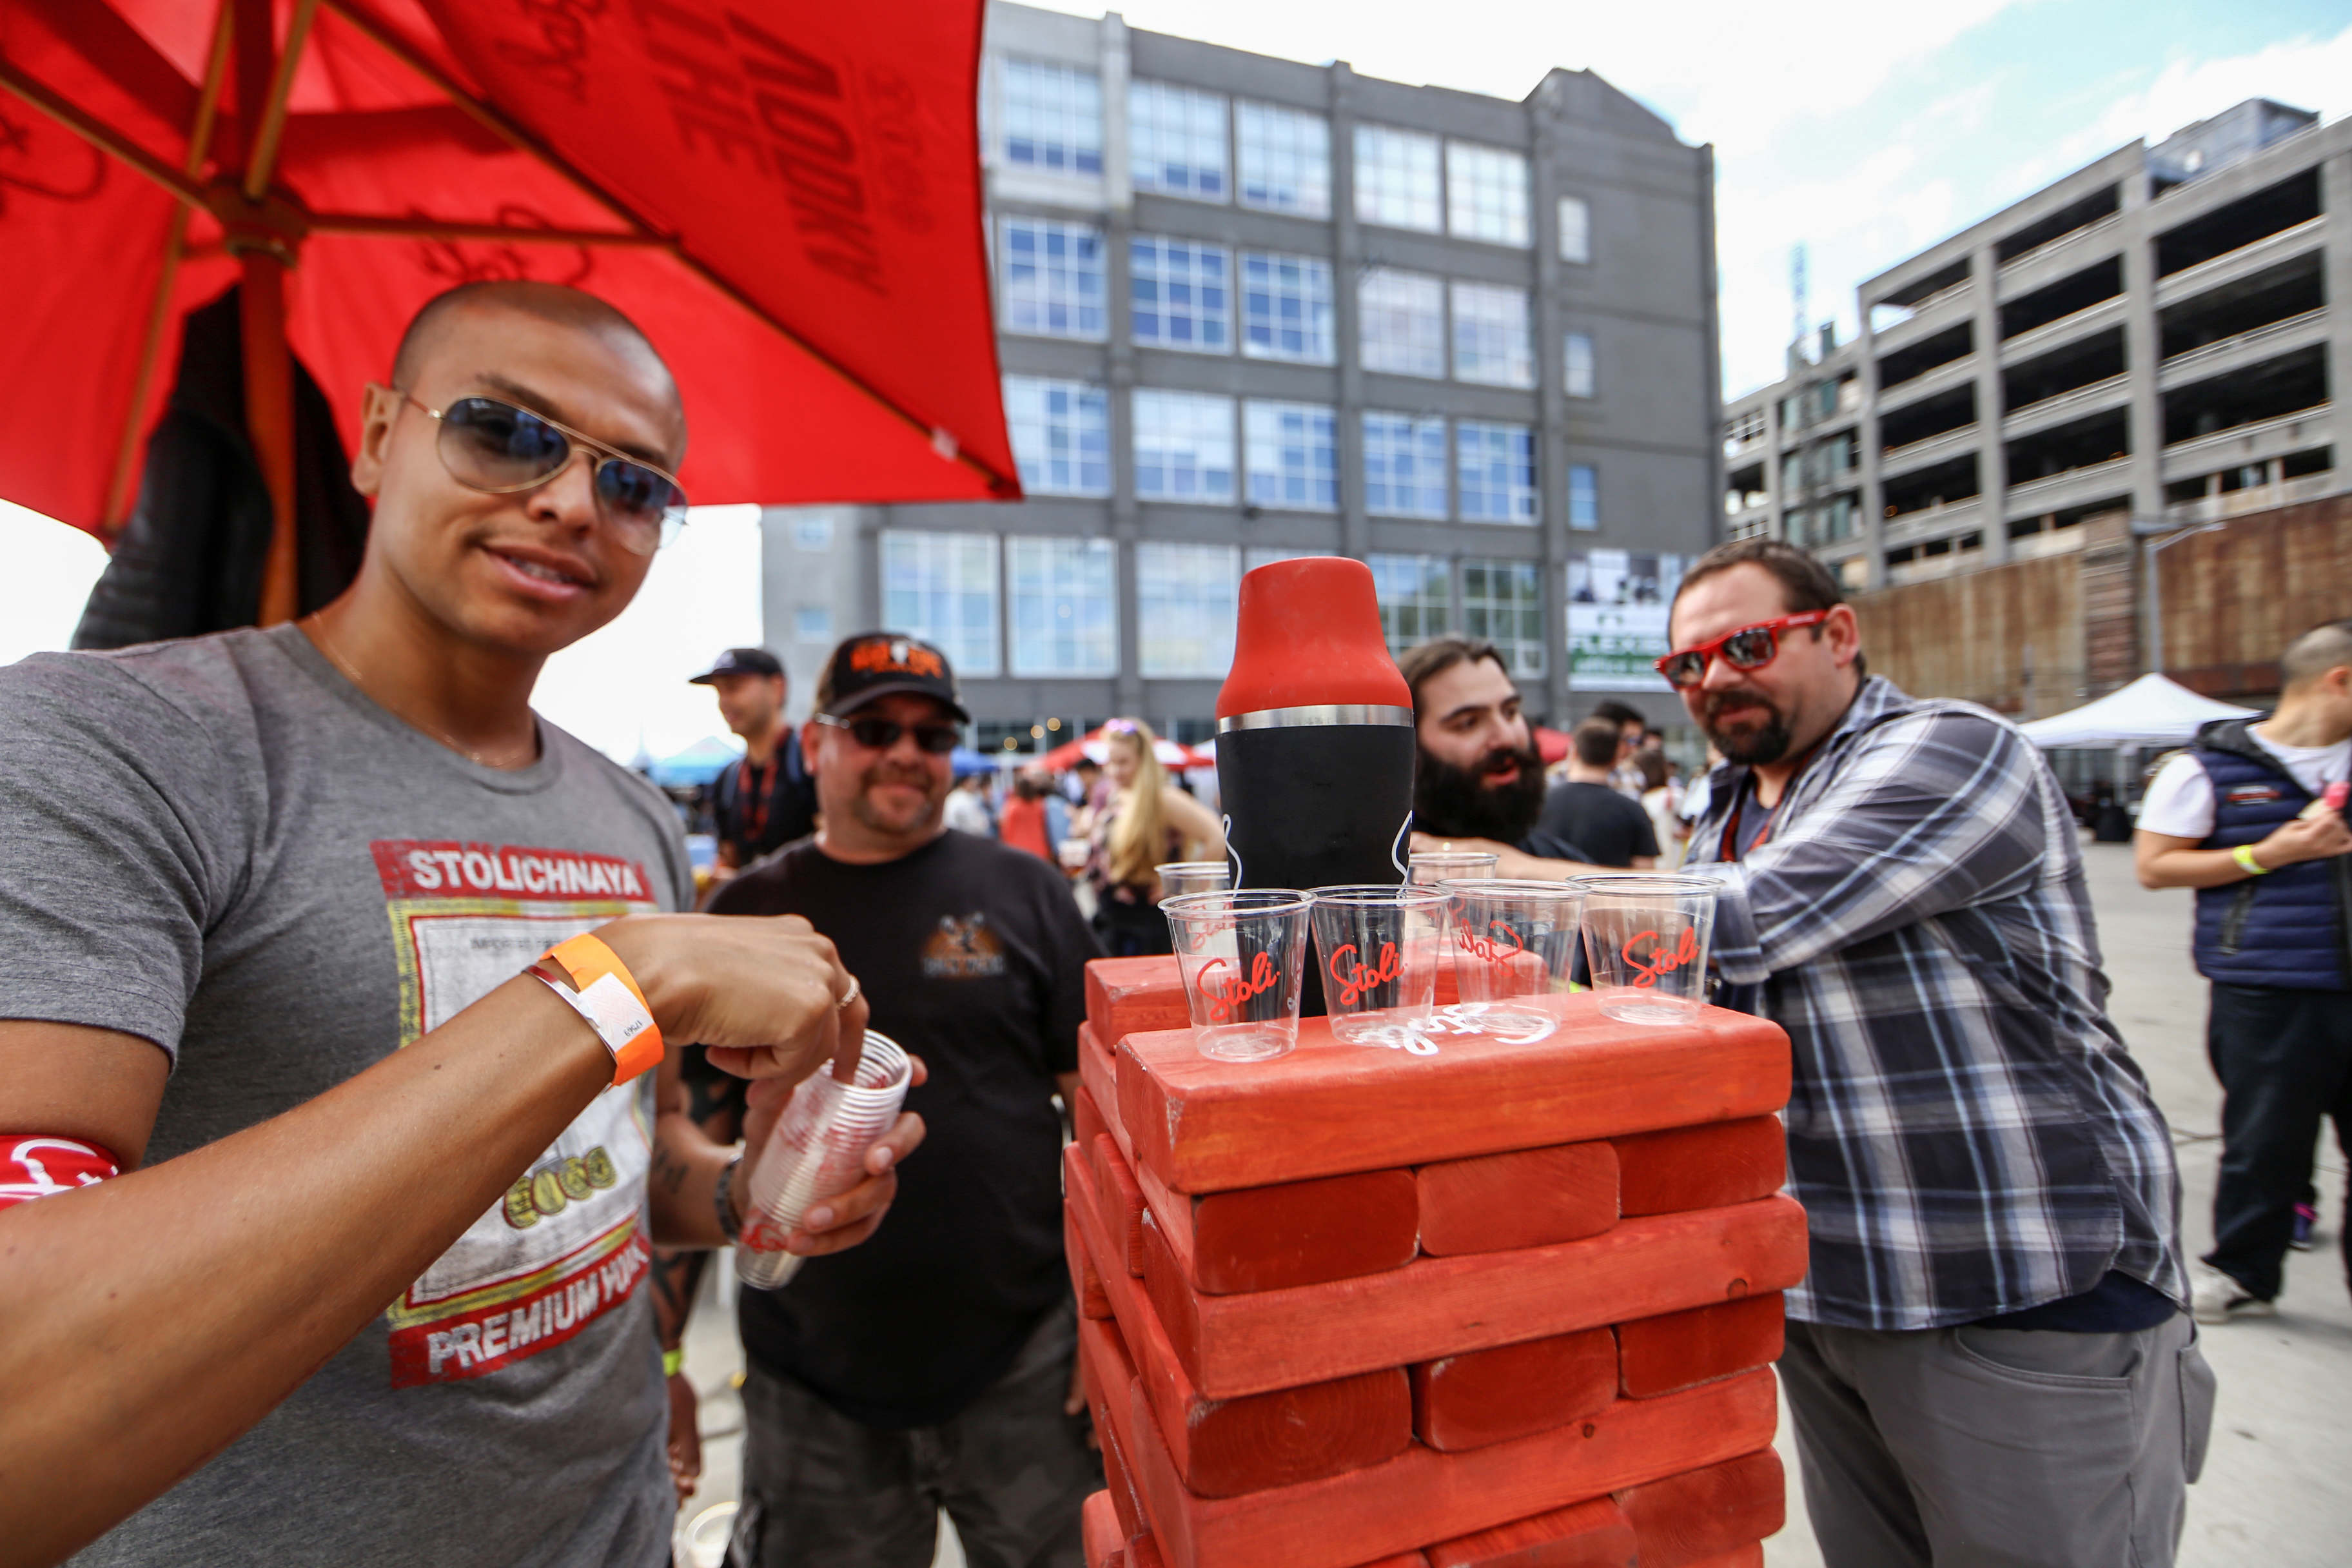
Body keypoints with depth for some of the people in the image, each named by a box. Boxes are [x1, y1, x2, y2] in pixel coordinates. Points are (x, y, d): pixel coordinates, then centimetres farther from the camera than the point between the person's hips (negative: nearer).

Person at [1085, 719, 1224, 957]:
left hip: (1154, 930, -7)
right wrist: (1077, 860, 6)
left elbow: (1218, 840, -22)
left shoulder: (1163, 800, -14)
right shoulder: (1111, 803, 9)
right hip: (1108, 926, 8)